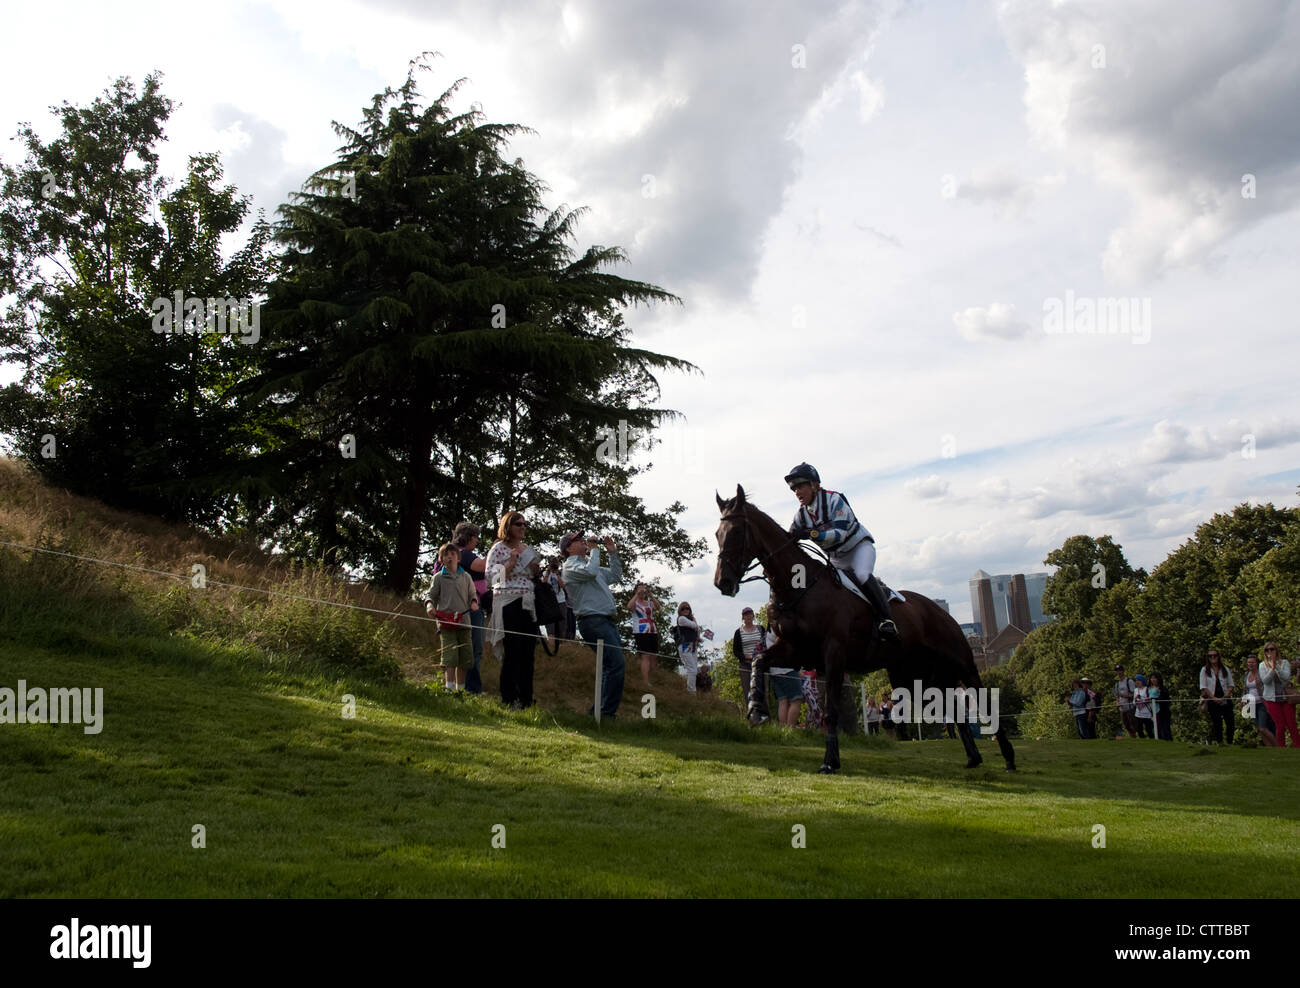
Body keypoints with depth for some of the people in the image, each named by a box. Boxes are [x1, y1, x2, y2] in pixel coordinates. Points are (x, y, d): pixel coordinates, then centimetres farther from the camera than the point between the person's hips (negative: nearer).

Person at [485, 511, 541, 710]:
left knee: (529, 652, 5)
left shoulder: (527, 549, 16)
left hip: (527, 604, 6)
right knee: (512, 651, -7)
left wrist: (536, 571, 2)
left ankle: (526, 699, 13)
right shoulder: (498, 548, -2)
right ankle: (509, 699, -1)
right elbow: (491, 575, -9)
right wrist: (510, 563, -18)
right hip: (508, 603, -6)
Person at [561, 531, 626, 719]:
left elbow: (615, 576, 35)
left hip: (605, 621, 10)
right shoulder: (570, 565, -1)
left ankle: (599, 709, 16)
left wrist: (613, 553, 26)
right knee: (616, 663, -18)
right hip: (593, 620, -10)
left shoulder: (587, 563, 27)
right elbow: (590, 571, -22)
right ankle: (607, 712, -16)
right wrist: (594, 549, -6)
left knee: (612, 665, 10)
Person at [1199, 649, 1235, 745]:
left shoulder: (1225, 669, 11)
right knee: (1217, 723, -1)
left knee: (1230, 722, -7)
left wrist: (1226, 695, -7)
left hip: (1225, 700, 2)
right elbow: (1203, 687, 0)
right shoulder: (1205, 670, 4)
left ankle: (1230, 743, 4)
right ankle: (1219, 742, 5)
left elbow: (1231, 685, 11)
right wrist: (1214, 698, -10)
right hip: (1212, 701, -1)